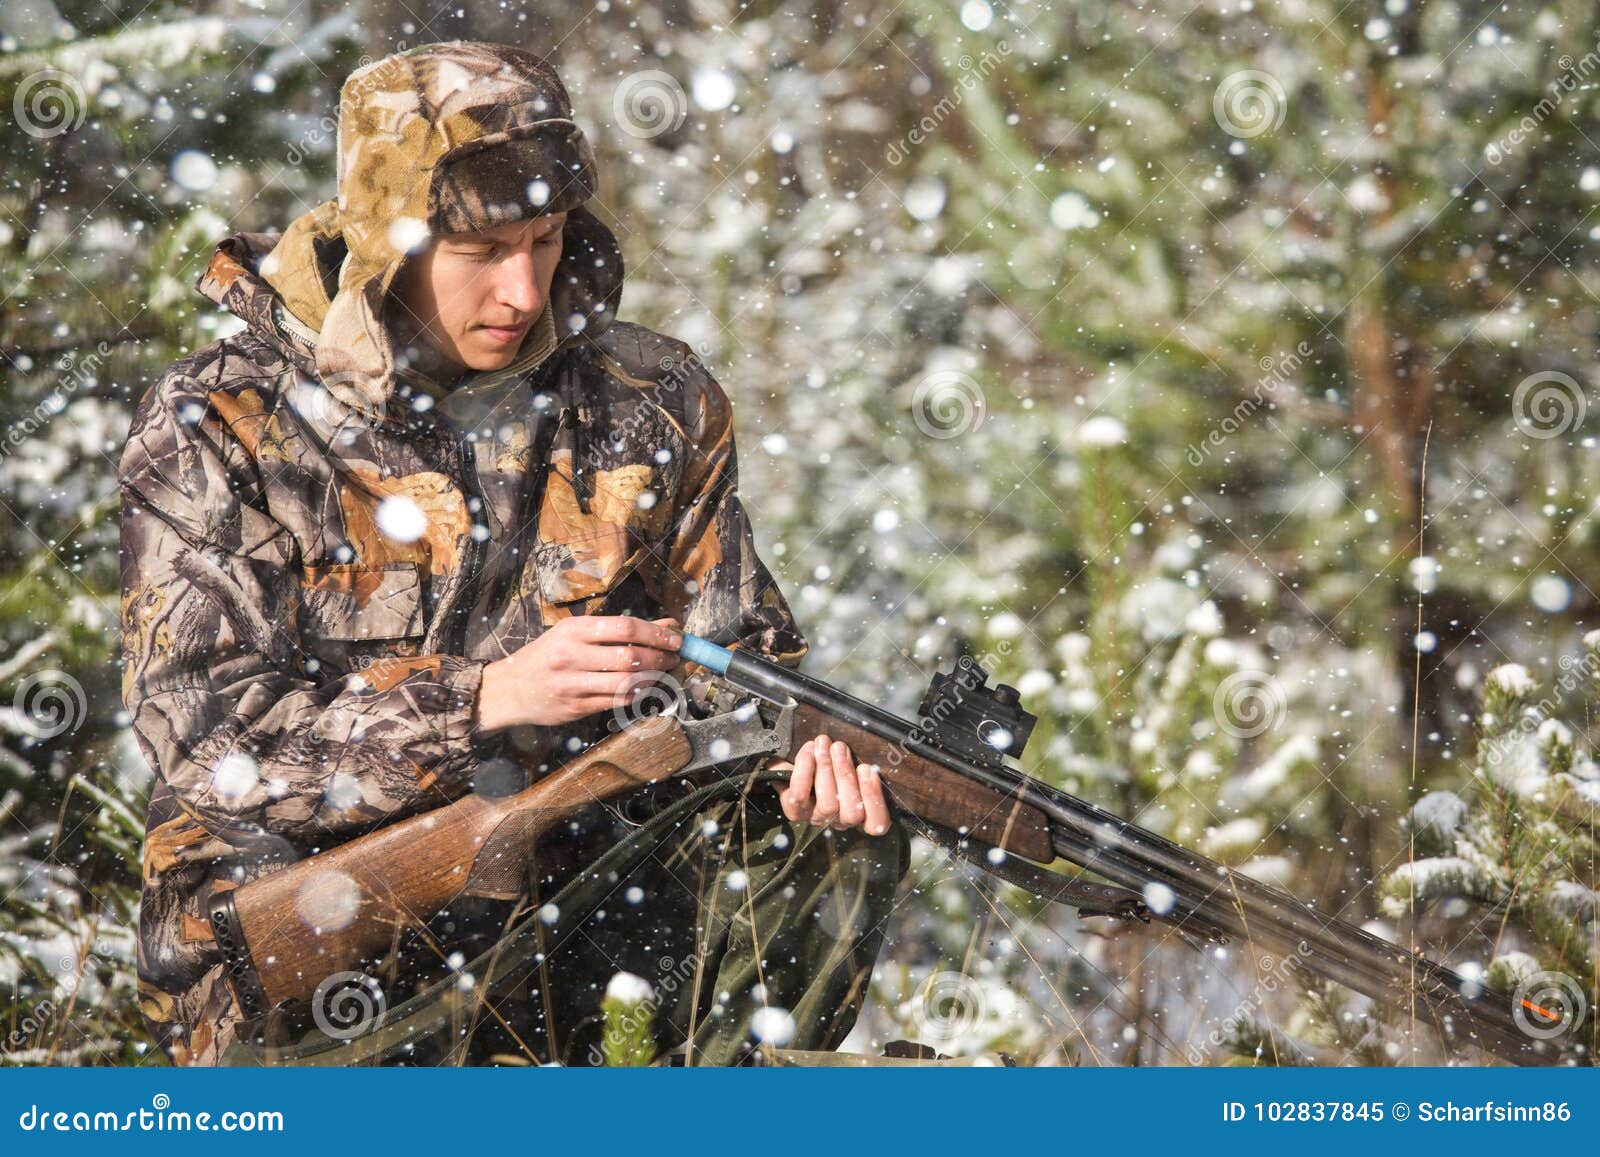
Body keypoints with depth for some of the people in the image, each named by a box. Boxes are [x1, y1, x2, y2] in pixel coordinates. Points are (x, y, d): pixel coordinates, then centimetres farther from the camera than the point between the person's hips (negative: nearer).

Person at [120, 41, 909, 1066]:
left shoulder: (654, 405, 4)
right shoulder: (218, 428, -8)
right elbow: (206, 733, -16)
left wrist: (803, 758, -17)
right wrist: (493, 700, -26)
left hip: (574, 885, 4)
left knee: (839, 848, -18)